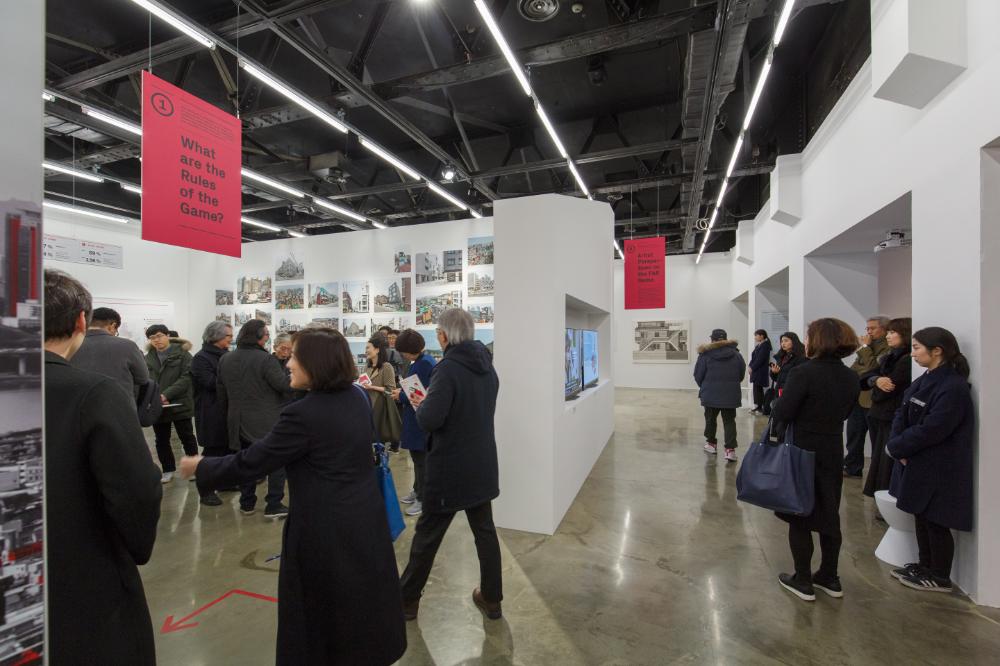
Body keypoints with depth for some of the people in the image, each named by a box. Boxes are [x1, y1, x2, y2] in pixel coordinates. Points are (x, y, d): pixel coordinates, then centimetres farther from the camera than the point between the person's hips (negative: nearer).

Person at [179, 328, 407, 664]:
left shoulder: (303, 414, -23)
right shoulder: (358, 399, 0)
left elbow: (249, 463, -14)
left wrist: (200, 467, 3)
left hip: (325, 529, -7)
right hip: (366, 517, 7)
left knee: (321, 612, 16)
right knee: (366, 599, 24)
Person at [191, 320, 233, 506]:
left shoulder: (227, 356, 13)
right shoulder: (201, 358, -10)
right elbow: (211, 382, -20)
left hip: (228, 409, 7)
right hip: (211, 412, -7)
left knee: (227, 447, 13)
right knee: (212, 450, -2)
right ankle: (206, 491, 8)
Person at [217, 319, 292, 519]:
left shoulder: (225, 360, 4)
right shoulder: (265, 359, -19)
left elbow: (221, 392, 13)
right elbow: (285, 385, -21)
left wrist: (229, 412, 26)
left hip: (239, 422, 6)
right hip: (267, 422, -6)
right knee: (277, 462, 6)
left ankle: (247, 503, 27)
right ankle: (273, 506, 7)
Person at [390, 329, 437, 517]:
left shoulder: (424, 363, -21)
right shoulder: (423, 360, 9)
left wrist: (401, 396, -9)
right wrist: (402, 393, 3)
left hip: (420, 419, -10)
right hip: (417, 419, 10)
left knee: (421, 459, 2)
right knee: (417, 457, 20)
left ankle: (423, 499, 15)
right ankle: (417, 491, 35)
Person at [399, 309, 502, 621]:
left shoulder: (448, 368, -21)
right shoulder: (488, 367, 3)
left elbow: (429, 421, -27)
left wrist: (420, 405, -6)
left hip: (449, 467, -6)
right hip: (482, 464, 7)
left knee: (427, 533, 11)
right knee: (485, 530, 18)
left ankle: (407, 599, 30)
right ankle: (491, 599, 31)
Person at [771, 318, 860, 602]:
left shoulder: (804, 372, -20)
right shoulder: (851, 378, 2)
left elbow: (781, 414, -21)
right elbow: (844, 412, 12)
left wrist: (780, 400, -2)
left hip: (802, 453, -6)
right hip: (833, 454, 6)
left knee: (799, 517, 7)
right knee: (829, 516, 18)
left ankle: (803, 581, 18)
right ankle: (829, 578, 32)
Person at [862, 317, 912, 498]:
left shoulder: (908, 360, -14)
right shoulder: (888, 358, 14)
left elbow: (891, 387, -18)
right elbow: (867, 378, 4)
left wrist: (876, 391, 2)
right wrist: (877, 380, -16)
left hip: (893, 420, -9)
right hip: (879, 417, 9)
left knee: (887, 463, -3)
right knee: (878, 460, 14)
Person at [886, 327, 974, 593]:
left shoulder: (953, 387, -19)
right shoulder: (924, 381, 7)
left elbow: (931, 430, -23)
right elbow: (902, 415, 6)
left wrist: (895, 447, -13)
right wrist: (899, 445, -8)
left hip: (939, 471, -8)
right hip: (917, 464, 8)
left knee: (936, 523, 6)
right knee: (921, 516, 19)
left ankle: (940, 578, 22)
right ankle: (925, 565, 34)